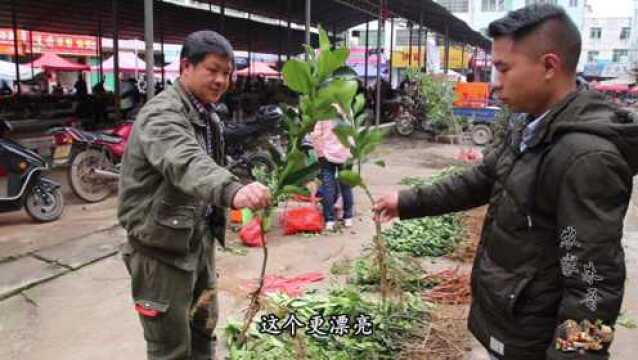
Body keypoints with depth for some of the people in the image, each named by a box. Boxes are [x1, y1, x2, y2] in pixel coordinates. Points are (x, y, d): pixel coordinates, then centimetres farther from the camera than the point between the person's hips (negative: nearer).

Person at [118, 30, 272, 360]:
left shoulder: (206, 115, 9)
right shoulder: (162, 114, -21)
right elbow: (185, 162, -43)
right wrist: (232, 190, -60)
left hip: (199, 238, 9)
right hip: (162, 245, -9)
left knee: (203, 329, 22)